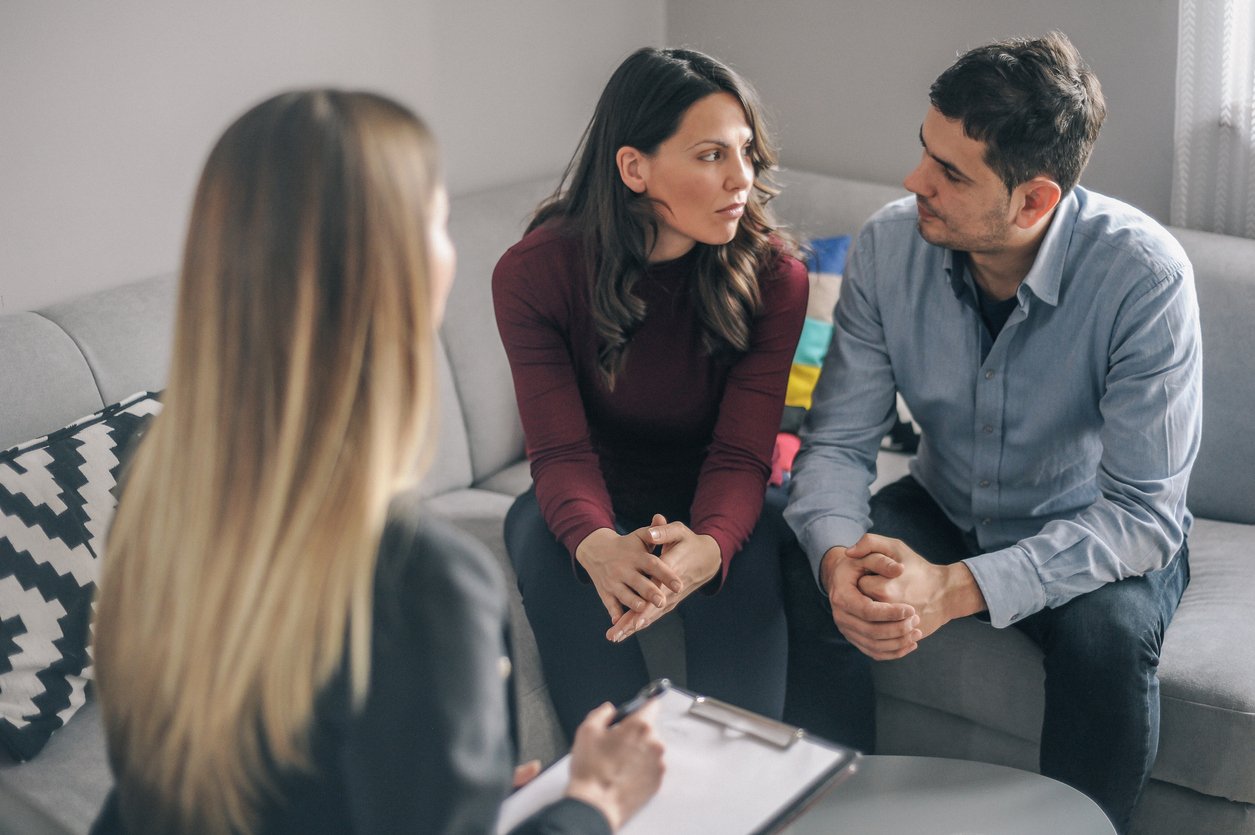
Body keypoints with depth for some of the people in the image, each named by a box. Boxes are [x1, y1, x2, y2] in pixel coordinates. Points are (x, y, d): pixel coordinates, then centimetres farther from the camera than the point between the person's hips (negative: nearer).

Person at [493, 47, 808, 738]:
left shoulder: (772, 277, -15)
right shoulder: (533, 272, -17)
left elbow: (740, 454, -21)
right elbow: (561, 450, -22)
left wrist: (706, 547, -45)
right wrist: (599, 545, -46)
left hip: (714, 513, 0)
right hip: (590, 507, 0)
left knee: (746, 557, -33)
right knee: (545, 539, -33)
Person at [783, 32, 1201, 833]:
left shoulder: (1144, 273, -28)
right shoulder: (891, 243, -16)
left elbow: (1143, 514, -29)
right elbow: (839, 440, -12)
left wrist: (959, 588, -40)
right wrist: (839, 558, -35)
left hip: (1100, 535, -3)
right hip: (948, 511, 3)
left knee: (1108, 631, -34)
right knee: (813, 584, -24)